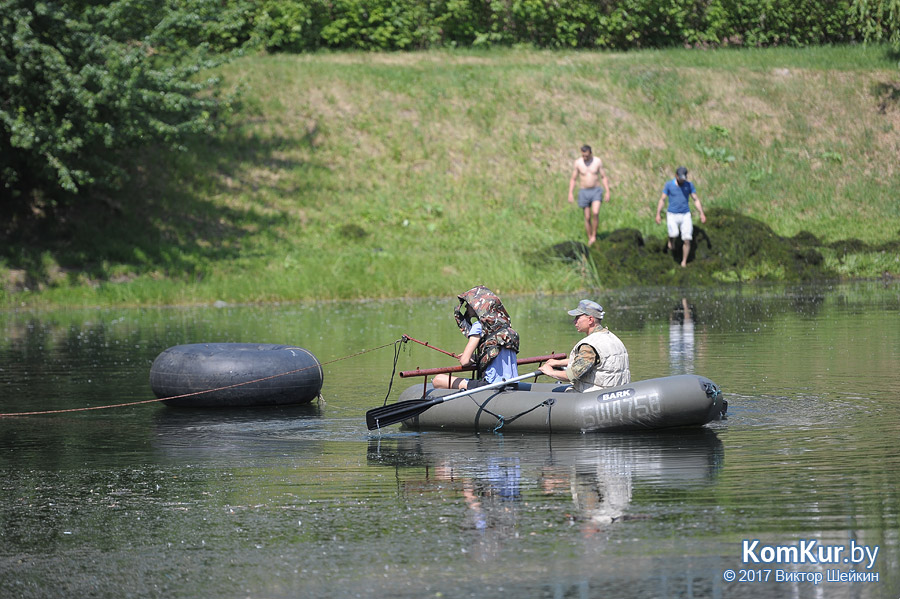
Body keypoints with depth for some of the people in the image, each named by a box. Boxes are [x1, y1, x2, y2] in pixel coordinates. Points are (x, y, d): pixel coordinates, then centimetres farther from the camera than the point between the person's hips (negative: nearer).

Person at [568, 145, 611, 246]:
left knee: (595, 213, -21)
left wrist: (608, 192, -5)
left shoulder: (597, 161, -4)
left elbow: (604, 177, 1)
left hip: (596, 191, -1)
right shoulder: (578, 163, -3)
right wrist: (570, 193, -5)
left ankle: (594, 236, -6)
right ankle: (590, 240, 13)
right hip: (584, 192, 1)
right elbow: (573, 179, 4)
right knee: (587, 218, 0)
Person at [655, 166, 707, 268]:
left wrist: (702, 214, -8)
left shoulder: (689, 185, -2)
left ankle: (684, 262, 12)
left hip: (685, 216, 1)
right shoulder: (669, 185, -6)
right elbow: (662, 200, 0)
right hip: (672, 215, -1)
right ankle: (671, 241, 9)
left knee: (687, 240, -7)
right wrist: (657, 214, -8)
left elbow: (696, 200, 2)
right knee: (674, 233, -29)